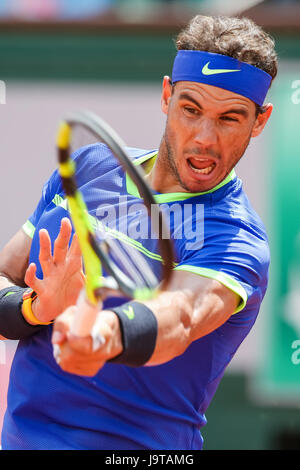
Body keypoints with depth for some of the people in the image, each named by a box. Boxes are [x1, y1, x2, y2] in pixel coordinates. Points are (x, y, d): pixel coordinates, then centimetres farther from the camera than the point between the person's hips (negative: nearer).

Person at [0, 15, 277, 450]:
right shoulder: (88, 166, 6)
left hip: (131, 443, -6)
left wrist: (108, 334, -49)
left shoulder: (237, 241, -11)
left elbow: (179, 315, -30)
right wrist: (37, 310, -15)